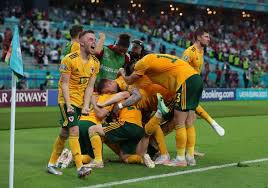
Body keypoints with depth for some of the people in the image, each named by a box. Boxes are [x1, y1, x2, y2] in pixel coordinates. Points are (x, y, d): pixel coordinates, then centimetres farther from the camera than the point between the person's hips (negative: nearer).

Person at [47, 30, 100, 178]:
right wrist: (68, 105, -20)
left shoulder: (95, 62, 4)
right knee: (74, 130, -17)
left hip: (80, 102, 6)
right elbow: (64, 84, -13)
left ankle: (51, 164, 24)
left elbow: (90, 86, 3)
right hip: (67, 99, -6)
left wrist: (86, 106, -6)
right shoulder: (70, 59, -13)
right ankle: (80, 167, -20)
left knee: (65, 133, 12)